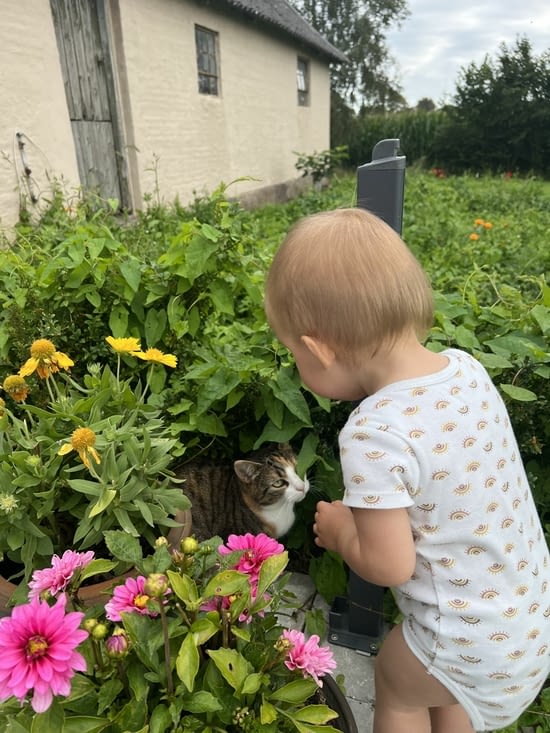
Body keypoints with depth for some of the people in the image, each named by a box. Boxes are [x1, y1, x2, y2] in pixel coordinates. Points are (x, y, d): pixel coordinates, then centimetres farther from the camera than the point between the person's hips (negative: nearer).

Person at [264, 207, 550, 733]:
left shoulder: (374, 436, -34)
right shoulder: (465, 366, -11)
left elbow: (389, 566, -24)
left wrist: (339, 530, -5)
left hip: (473, 645, -6)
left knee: (395, 683, 25)